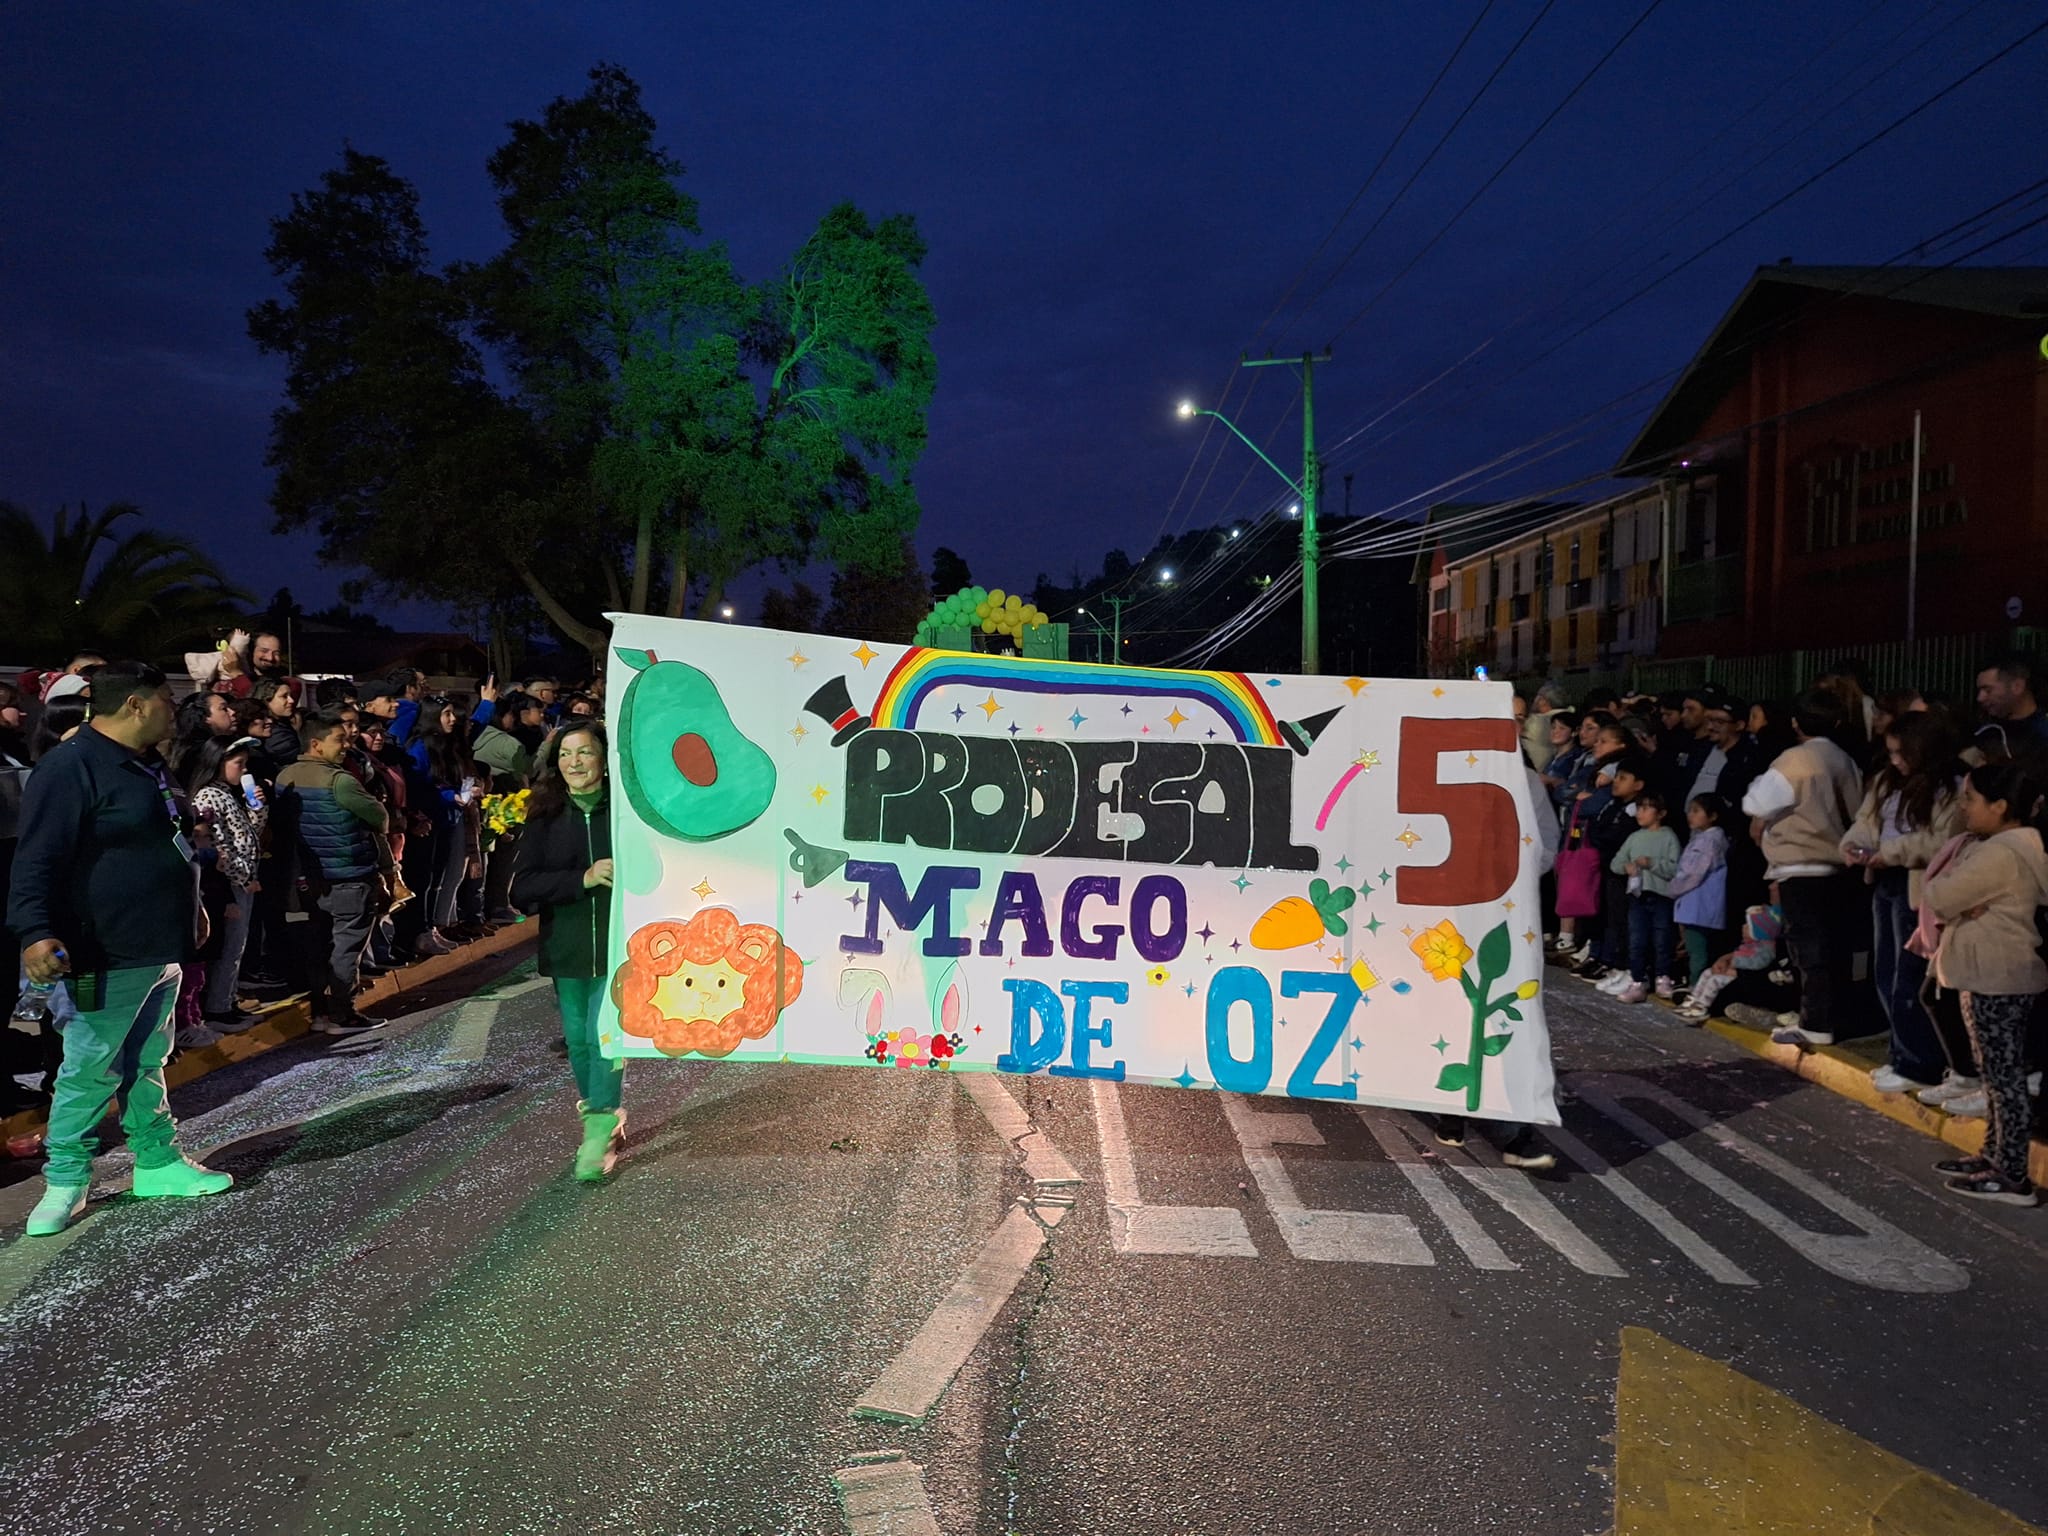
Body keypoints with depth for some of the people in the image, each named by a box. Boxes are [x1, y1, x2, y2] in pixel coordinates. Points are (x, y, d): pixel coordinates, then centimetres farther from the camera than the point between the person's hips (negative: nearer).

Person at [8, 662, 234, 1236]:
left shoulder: (149, 764, 15)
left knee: (147, 1063, 17)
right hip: (107, 956, -9)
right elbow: (38, 860, -21)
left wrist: (191, 909, 32)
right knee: (89, 1070, 0)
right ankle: (65, 1181, 13)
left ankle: (158, 1162, 26)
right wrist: (36, 931, -31)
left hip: (161, 948, 9)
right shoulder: (70, 769, -16)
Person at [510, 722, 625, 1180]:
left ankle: (599, 1134, -1)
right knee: (578, 1039, 13)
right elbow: (522, 888, -6)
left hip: (619, 946, -3)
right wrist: (583, 879, -18)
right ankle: (605, 1112, 33)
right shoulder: (545, 817, 1)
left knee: (604, 1036, -9)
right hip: (566, 949, 3)